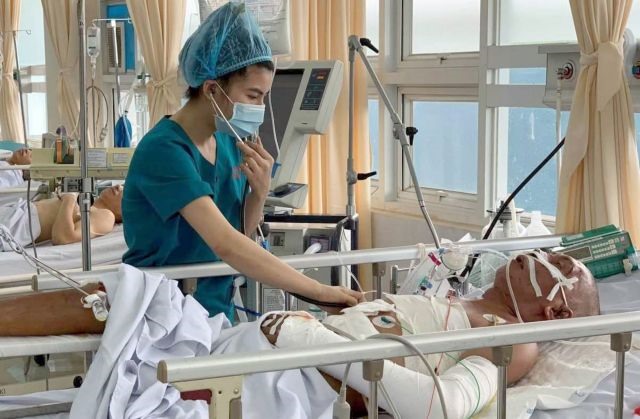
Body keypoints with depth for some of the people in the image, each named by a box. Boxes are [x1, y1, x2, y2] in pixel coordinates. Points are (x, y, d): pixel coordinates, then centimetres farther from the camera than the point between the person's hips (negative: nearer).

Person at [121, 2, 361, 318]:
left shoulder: (229, 141, 4)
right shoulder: (163, 150, -19)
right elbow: (225, 243, -28)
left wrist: (259, 192, -7)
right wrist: (318, 292, -29)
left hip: (216, 312, 7)